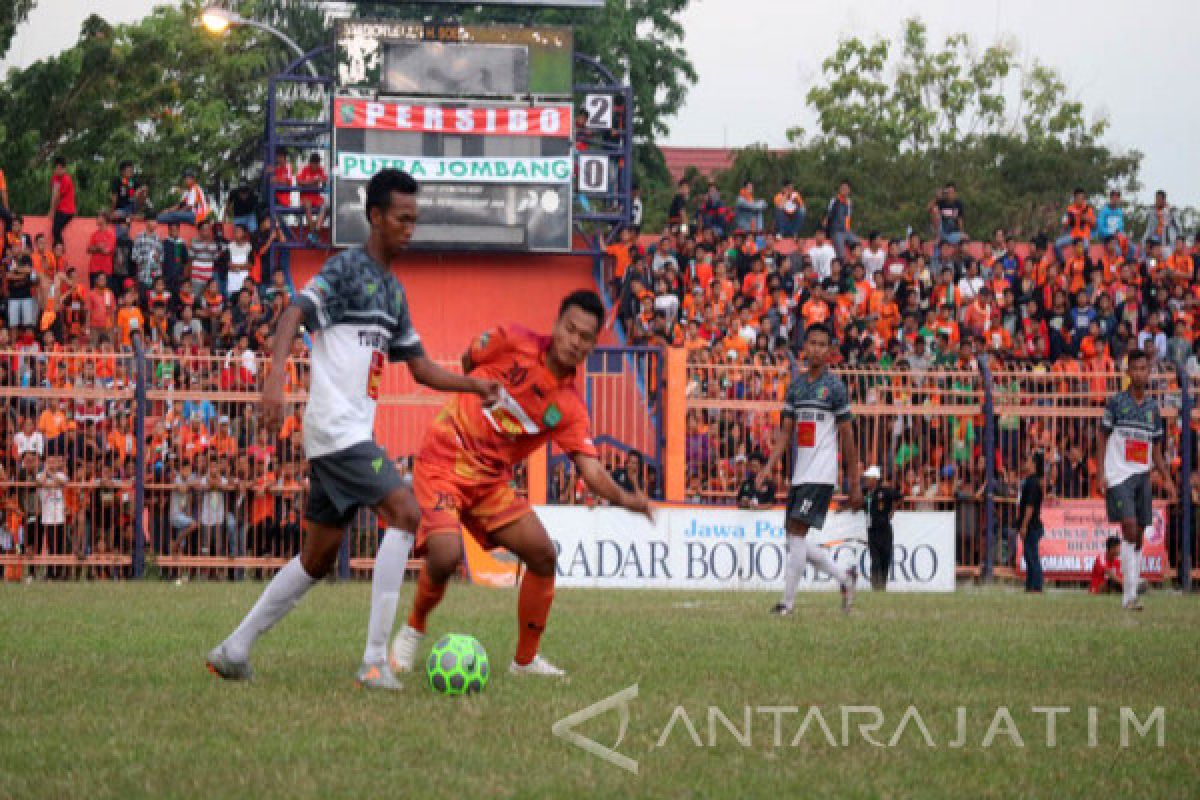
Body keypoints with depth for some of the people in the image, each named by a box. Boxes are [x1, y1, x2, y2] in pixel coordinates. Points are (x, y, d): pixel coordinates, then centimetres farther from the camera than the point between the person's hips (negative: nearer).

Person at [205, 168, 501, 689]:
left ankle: (233, 650, 20)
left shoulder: (394, 290, 20)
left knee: (319, 557, 12)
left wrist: (474, 385, 8)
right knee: (404, 511, -20)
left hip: (354, 434, 9)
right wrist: (276, 377, -36)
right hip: (336, 428, -9)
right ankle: (375, 660, -22)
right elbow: (295, 314, -20)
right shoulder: (347, 268, -7)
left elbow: (420, 367, 24)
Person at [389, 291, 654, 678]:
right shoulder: (513, 343, -12)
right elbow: (468, 360, 9)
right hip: (441, 465, -5)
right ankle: (413, 631, 3)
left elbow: (590, 467, -14)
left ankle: (525, 660, 15)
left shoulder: (570, 407, -3)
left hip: (491, 482, 5)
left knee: (543, 556, -3)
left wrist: (621, 497, -32)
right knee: (446, 554, -26)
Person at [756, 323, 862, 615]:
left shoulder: (835, 387, -4)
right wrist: (769, 466, 0)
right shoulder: (796, 385, 13)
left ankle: (787, 602, -11)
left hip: (821, 475, -7)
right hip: (799, 475, 7)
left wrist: (855, 483, -4)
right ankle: (845, 577, 25)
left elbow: (847, 437, -3)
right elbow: (786, 432, 13)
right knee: (796, 543, 7)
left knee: (796, 533, -14)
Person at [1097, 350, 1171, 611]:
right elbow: (1102, 439, 0)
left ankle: (1129, 597, 10)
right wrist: (1100, 474, -9)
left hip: (1143, 476, 5)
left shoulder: (1153, 407, 13)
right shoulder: (1116, 402, 0)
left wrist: (1166, 479, 5)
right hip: (1119, 475, -5)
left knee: (1138, 538, 4)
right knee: (1129, 529, -17)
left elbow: (1156, 449, 17)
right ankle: (1130, 594, -18)